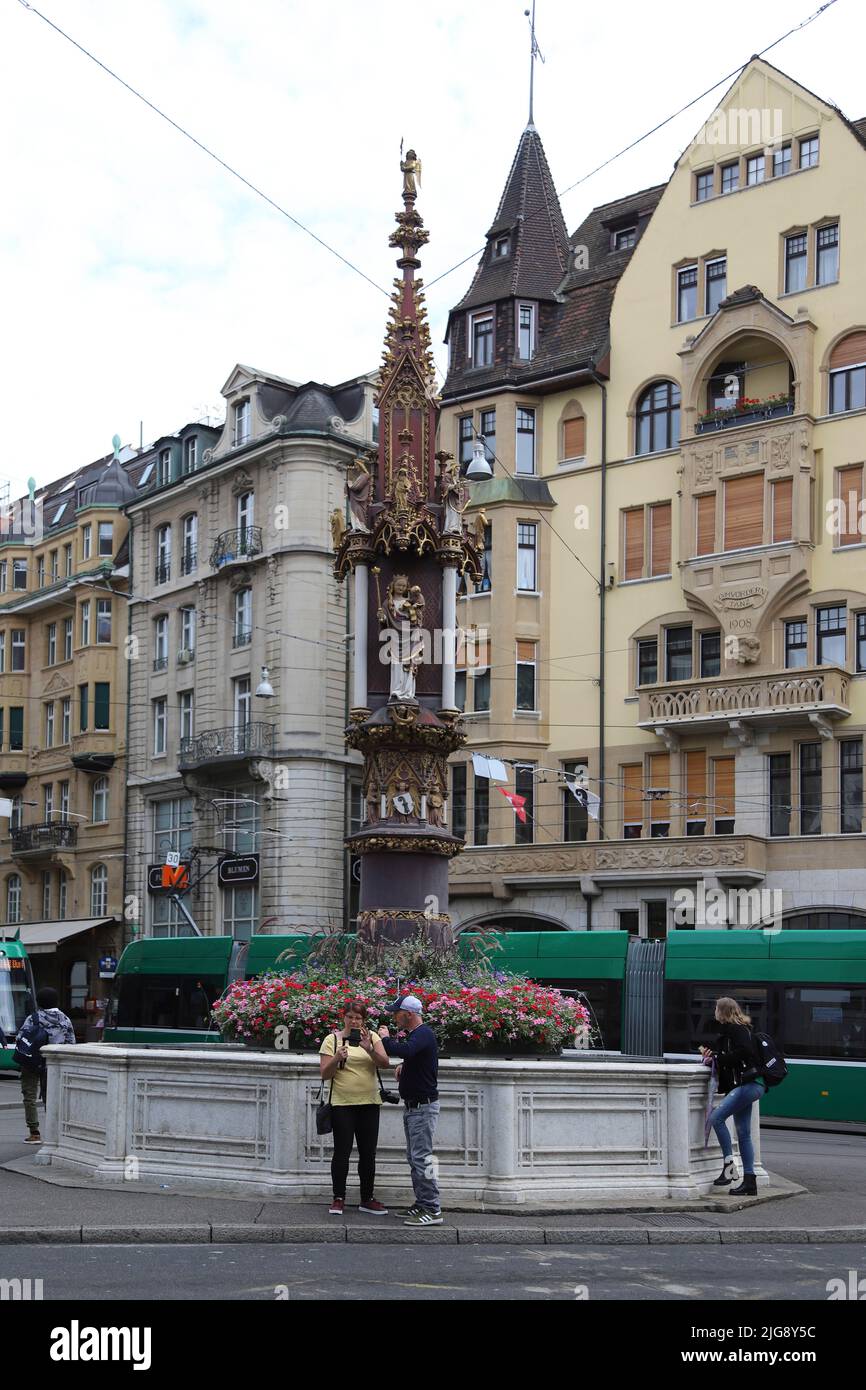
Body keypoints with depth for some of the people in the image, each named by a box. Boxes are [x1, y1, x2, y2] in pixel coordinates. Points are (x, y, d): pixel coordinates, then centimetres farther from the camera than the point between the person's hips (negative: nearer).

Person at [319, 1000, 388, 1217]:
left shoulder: (372, 1037, 6)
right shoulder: (332, 1039, 0)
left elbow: (385, 1063, -7)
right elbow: (325, 1074, -4)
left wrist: (369, 1049, -24)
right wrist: (337, 1058, -22)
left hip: (369, 1103, 3)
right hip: (342, 1104, -3)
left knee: (368, 1153, 7)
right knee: (342, 1152, -2)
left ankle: (367, 1199, 16)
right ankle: (339, 1199, 9)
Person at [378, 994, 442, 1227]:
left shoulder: (424, 1034, -17)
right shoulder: (415, 1034, 16)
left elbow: (404, 1051, -36)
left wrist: (386, 1038, -18)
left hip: (424, 1106, -10)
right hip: (413, 1106, 10)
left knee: (421, 1157, -12)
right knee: (414, 1157, 13)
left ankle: (432, 1210, -11)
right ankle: (422, 1204, 19)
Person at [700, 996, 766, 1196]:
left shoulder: (738, 1030, -7)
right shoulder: (729, 1031, 22)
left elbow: (744, 1052, -21)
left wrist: (718, 1057, -13)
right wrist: (711, 1054, 6)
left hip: (749, 1084, -10)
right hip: (746, 1086, 10)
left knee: (716, 1117, -19)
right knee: (743, 1133, 7)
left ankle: (729, 1166, -16)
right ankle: (749, 1182, 7)